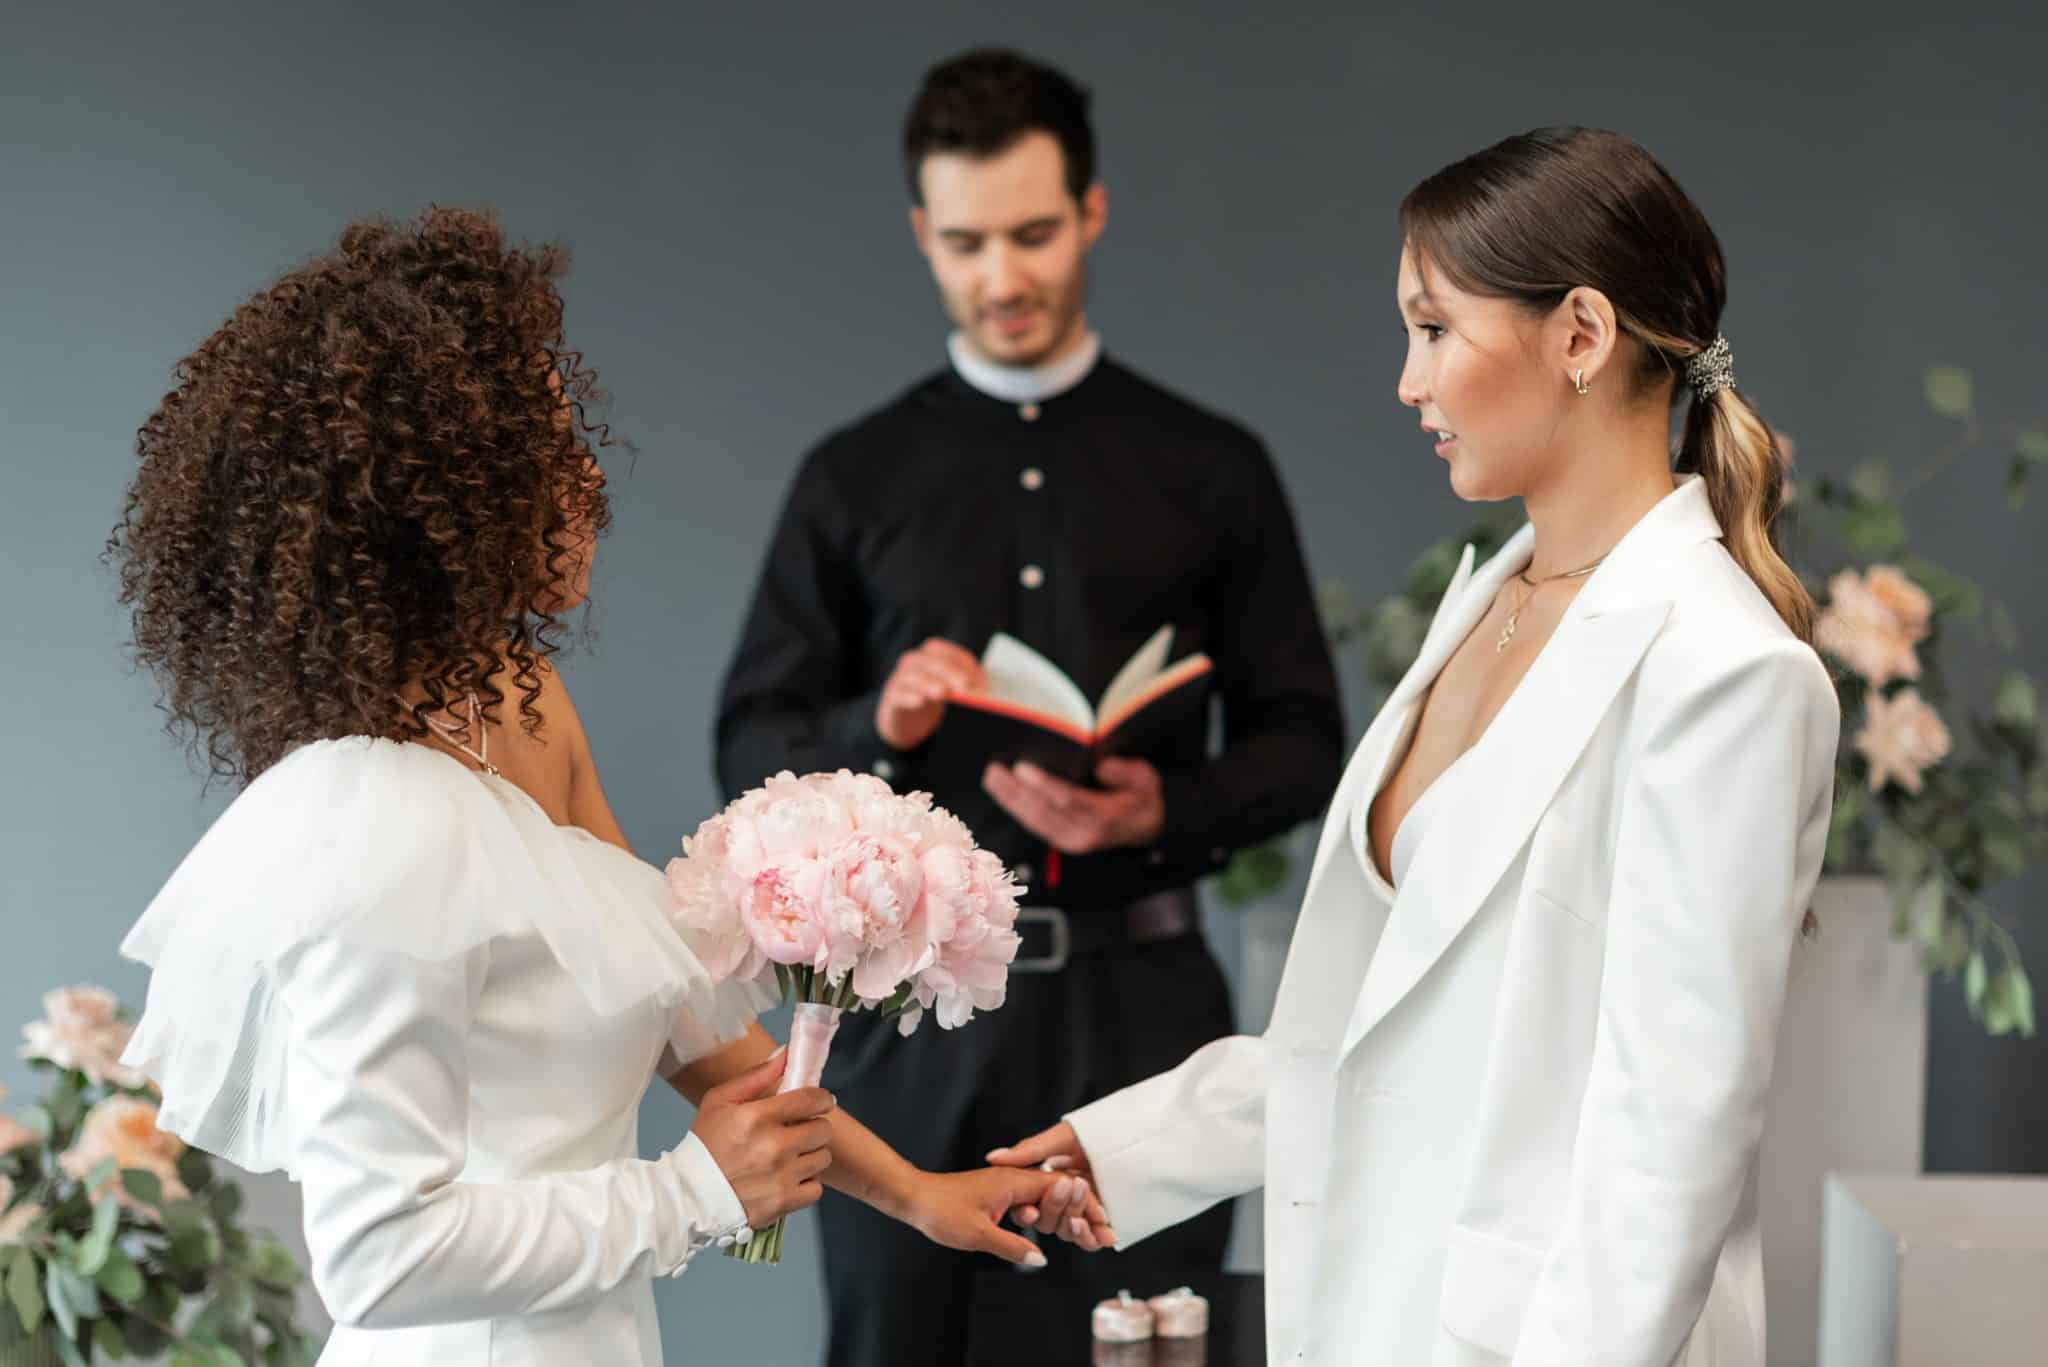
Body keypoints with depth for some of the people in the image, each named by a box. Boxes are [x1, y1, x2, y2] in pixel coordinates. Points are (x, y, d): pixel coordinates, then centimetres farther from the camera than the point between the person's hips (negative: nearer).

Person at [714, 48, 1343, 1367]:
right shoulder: (855, 479, 8)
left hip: (1137, 997, 0)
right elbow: (752, 749, 6)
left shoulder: (1213, 468, 8)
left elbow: (1303, 741, 7)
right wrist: (879, 726, -14)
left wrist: (1169, 810, -13)